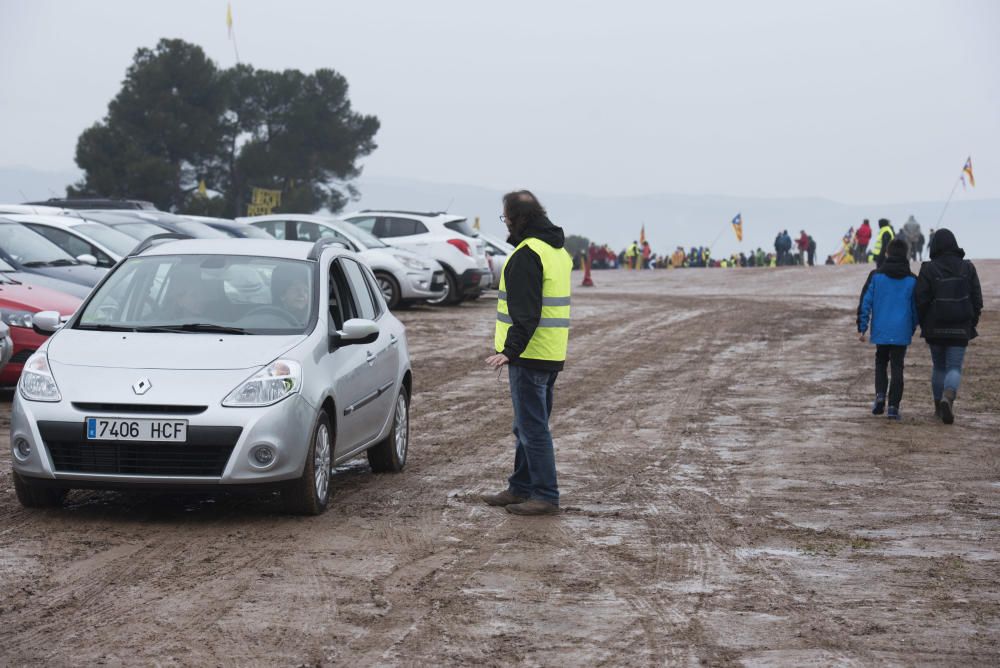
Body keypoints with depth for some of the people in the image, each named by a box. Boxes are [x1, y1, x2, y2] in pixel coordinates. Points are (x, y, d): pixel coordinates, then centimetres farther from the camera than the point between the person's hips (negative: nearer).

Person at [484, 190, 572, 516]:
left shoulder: (528, 254, -16)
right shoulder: (557, 250, 15)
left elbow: (526, 311, -24)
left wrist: (511, 350, -26)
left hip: (530, 354, -10)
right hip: (552, 354, 10)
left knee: (532, 427, -5)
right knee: (528, 426, 18)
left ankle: (546, 496, -3)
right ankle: (521, 488, 26)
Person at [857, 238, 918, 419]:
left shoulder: (876, 276, -3)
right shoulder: (912, 280, 1)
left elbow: (865, 303, -4)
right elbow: (916, 308, 6)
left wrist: (862, 328, 2)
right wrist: (912, 330, 20)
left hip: (881, 331, 0)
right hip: (901, 333, 0)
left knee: (880, 363, 19)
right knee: (897, 367, 5)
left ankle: (880, 395, -2)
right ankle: (893, 406, -1)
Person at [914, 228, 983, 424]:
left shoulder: (928, 269, -8)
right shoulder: (967, 268, 0)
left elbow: (920, 300, -8)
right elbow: (977, 298, 2)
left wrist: (923, 324, 5)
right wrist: (973, 323, 11)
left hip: (935, 328, 0)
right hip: (960, 328, 0)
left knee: (938, 367, 15)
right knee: (954, 367, 1)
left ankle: (939, 406, 20)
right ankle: (948, 397, -26)